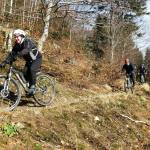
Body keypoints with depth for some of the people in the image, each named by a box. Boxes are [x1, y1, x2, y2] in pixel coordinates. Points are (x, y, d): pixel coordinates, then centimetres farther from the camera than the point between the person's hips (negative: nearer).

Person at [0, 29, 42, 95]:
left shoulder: (28, 41, -27)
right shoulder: (17, 44, -5)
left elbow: (26, 50, -46)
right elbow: (12, 53, -11)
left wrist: (17, 55, -61)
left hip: (37, 59, -7)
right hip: (29, 60, 7)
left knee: (32, 69, -30)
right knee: (25, 72, -10)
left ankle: (33, 86, -17)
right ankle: (29, 86, 8)